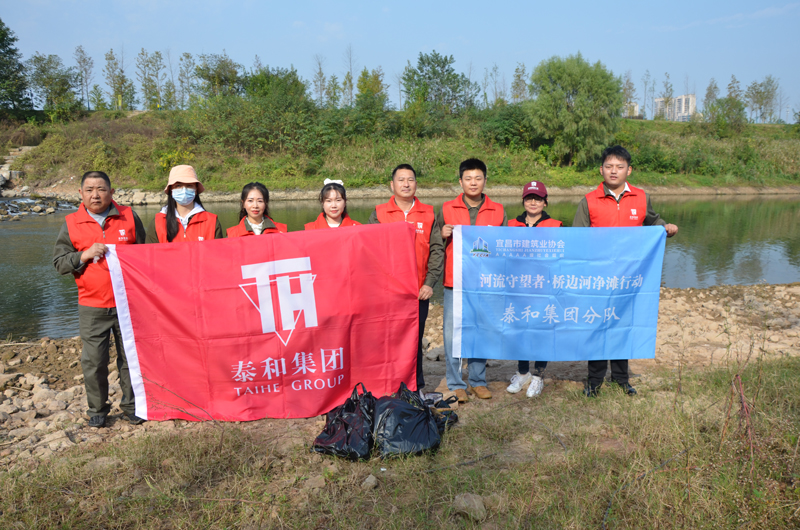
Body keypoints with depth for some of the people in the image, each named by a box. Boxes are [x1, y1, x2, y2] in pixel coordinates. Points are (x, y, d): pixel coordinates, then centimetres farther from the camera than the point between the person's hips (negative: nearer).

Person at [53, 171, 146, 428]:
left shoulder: (129, 217, 3)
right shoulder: (71, 224, 3)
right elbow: (59, 262, 4)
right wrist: (85, 255, -13)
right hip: (91, 308, 0)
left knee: (130, 358, 9)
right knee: (93, 361, 3)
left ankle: (131, 406, 26)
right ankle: (97, 409, 23)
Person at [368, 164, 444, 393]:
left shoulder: (428, 214, 8)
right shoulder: (379, 214, 5)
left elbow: (437, 250, 5)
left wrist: (429, 282, -4)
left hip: (419, 290, 1)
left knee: (415, 340, 8)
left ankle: (416, 388, 22)